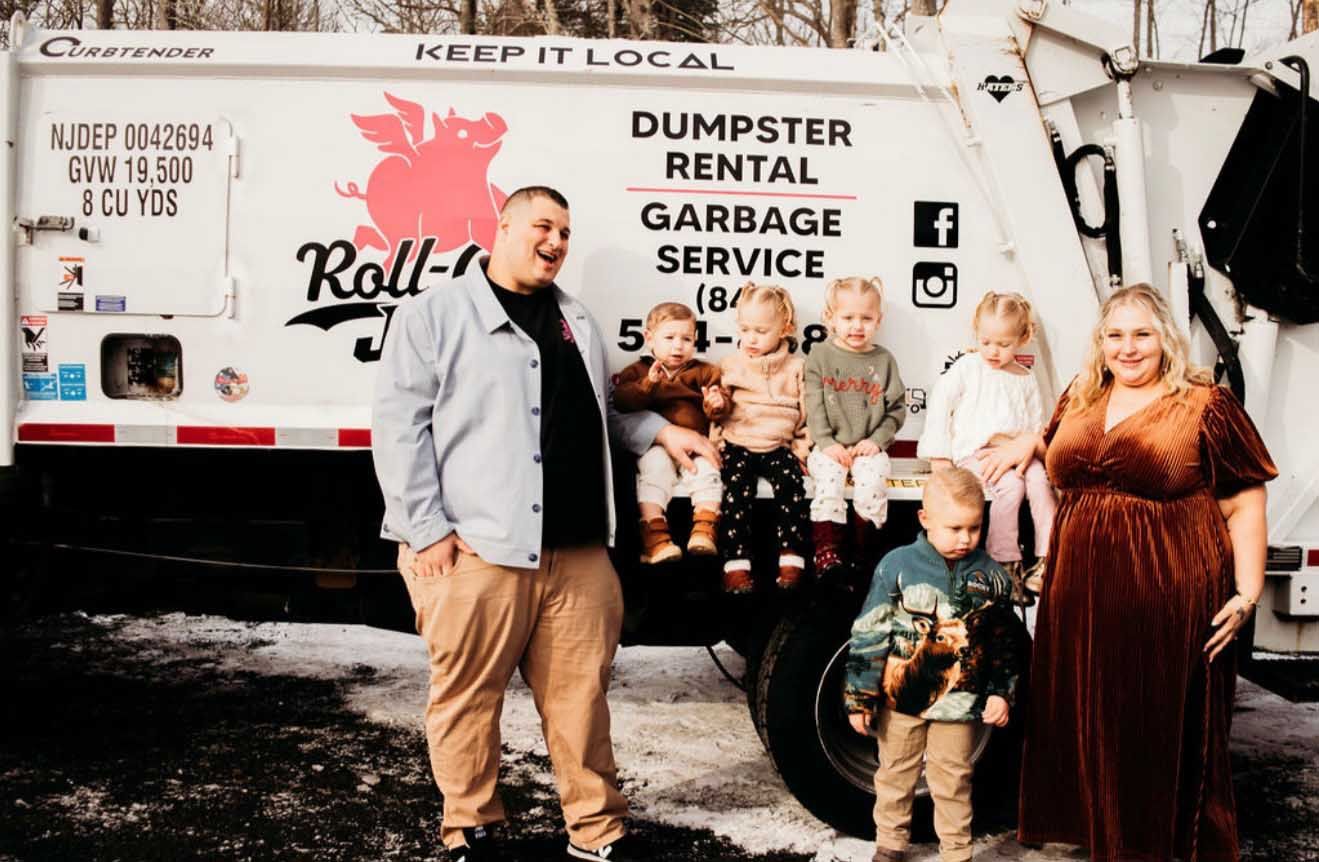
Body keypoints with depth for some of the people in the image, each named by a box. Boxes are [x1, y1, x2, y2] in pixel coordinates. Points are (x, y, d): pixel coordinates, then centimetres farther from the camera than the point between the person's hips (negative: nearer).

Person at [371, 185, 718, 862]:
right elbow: (398, 427, -4)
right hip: (474, 550, -4)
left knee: (580, 694, 8)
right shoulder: (434, 315, 2)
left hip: (578, 552, 5)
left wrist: (662, 432, 16)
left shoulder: (576, 322, 22)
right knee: (466, 697, 3)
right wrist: (427, 528, -10)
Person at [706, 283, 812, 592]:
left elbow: (807, 414, 11)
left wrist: (802, 449, -1)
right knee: (737, 488, -26)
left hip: (778, 447, 0)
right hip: (738, 444, 0)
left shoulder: (796, 368, 9)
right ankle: (736, 563, -27)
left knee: (791, 484, -27)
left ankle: (791, 557, -22)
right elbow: (722, 413, 16)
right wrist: (717, 405, -8)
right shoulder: (730, 365, 10)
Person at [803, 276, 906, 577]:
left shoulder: (883, 360, 8)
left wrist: (877, 440, -5)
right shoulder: (820, 356, 5)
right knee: (828, 481, -28)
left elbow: (897, 408, 8)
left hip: (868, 447, 1)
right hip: (829, 446, 0)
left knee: (872, 483, -26)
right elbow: (814, 405, 0)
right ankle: (827, 551, -27)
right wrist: (826, 442, -11)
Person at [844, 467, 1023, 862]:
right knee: (896, 773, 14)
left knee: (953, 779, 11)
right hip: (901, 697, -1)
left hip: (959, 703, 1)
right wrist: (860, 697, -8)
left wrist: (1001, 692, 0)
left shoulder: (990, 576, -3)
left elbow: (1004, 642, 6)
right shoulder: (897, 566, -12)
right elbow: (868, 634, -9)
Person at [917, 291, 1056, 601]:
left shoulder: (1026, 380, 17)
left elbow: (1037, 425, 19)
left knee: (1041, 480, -27)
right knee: (1011, 484, -31)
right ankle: (1006, 563, -24)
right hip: (974, 451, -3)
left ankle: (1046, 561, -22)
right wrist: (939, 456, -3)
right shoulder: (966, 368, 7)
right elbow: (939, 404, 3)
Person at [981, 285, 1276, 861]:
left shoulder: (1205, 406, -3)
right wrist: (1030, 442, 18)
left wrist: (1247, 593, -11)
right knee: (1087, 723, 12)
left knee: (1164, 729, 4)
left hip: (1166, 598, -5)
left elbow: (1245, 506, -5)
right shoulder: (1080, 399, 13)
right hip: (1081, 596, 5)